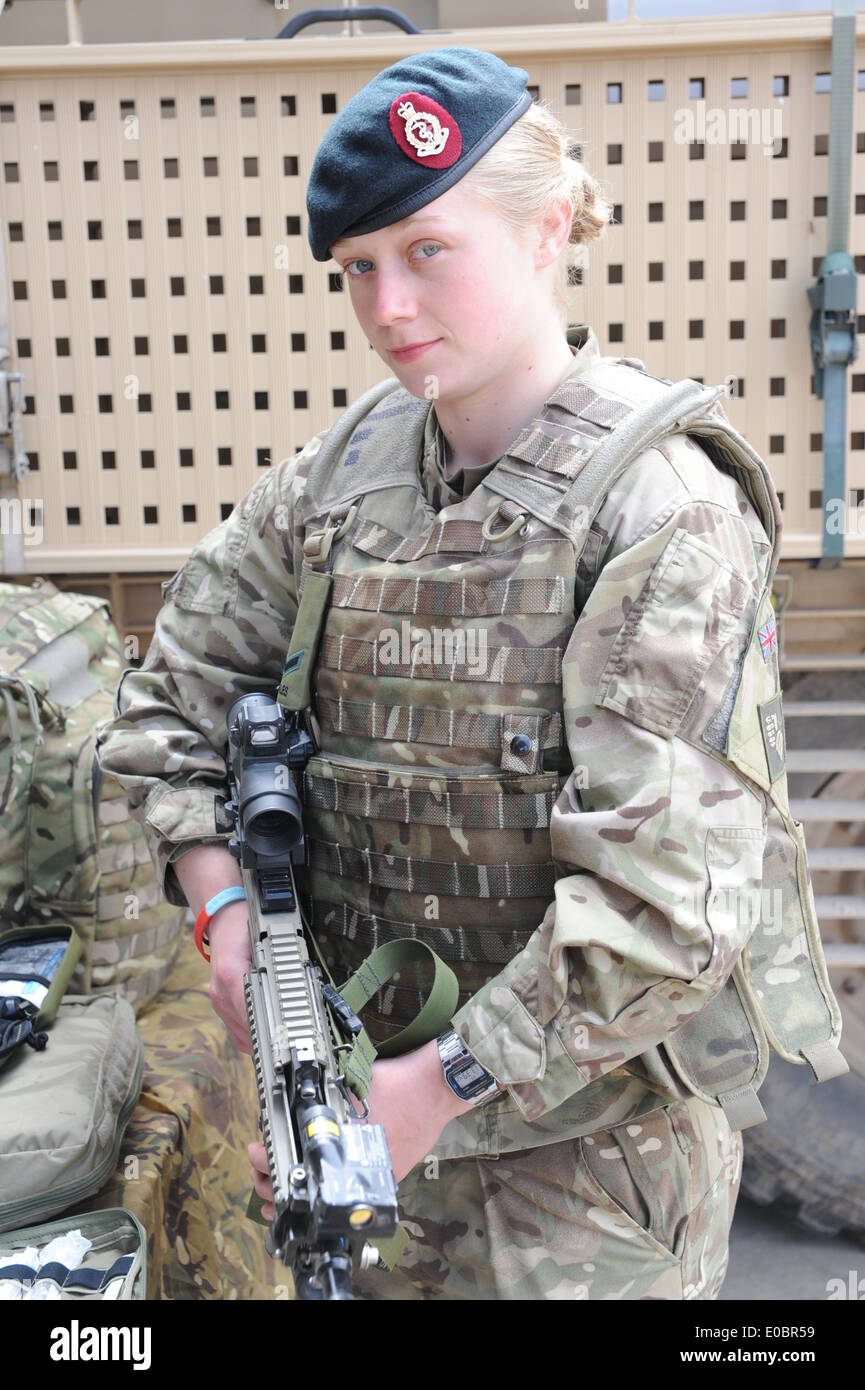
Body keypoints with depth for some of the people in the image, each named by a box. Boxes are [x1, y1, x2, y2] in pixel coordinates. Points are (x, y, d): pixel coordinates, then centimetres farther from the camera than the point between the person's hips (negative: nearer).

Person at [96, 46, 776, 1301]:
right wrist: (223, 901, -4)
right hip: (375, 1084, 5)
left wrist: (433, 1090, -20)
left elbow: (666, 905, -23)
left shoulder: (664, 511, -18)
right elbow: (177, 685, 9)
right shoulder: (344, 472, -1)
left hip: (589, 1127, -5)